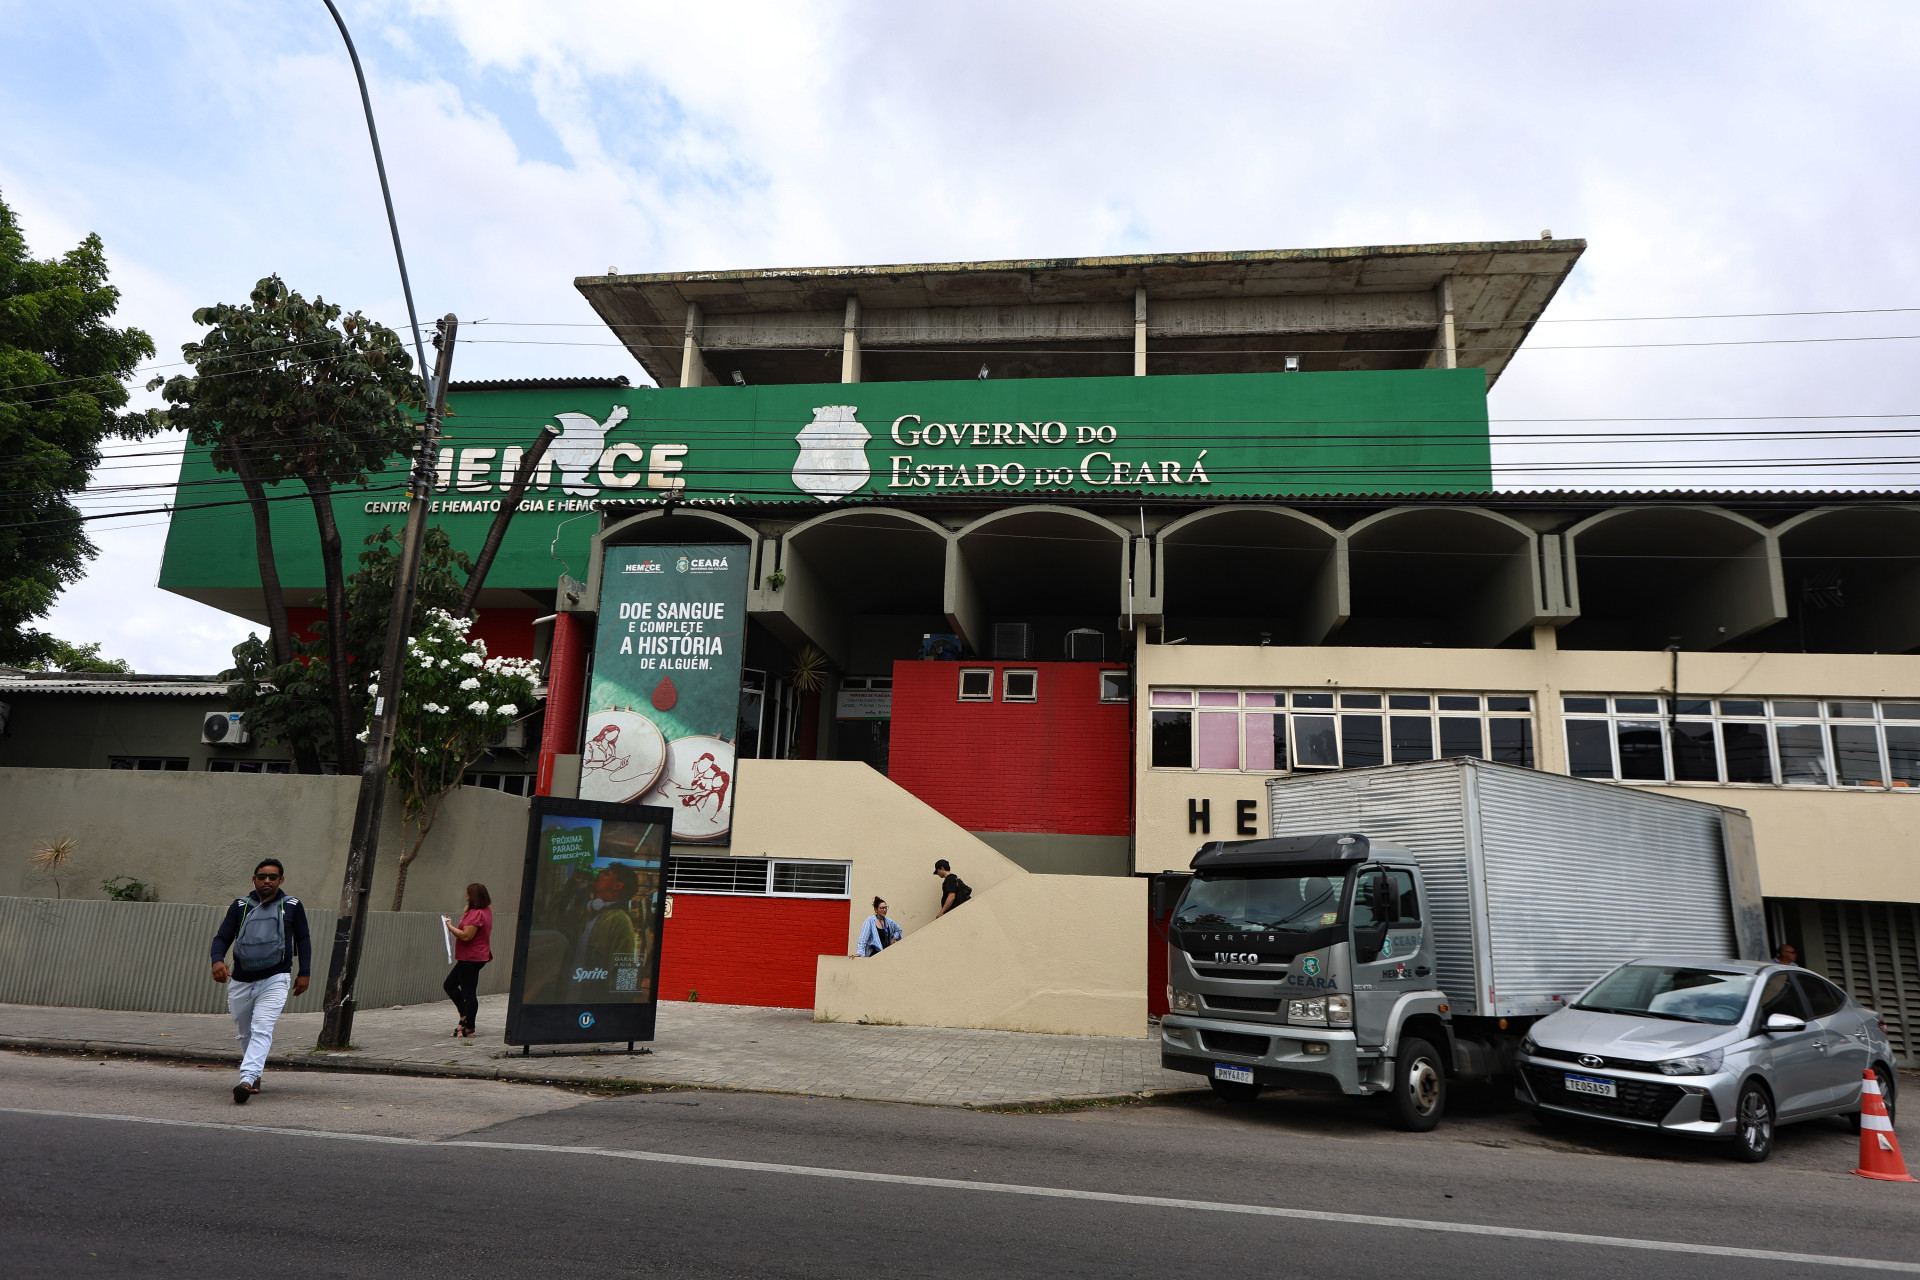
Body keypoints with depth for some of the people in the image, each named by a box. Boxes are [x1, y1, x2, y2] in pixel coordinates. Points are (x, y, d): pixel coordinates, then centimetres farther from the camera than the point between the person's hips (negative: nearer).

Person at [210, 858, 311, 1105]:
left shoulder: (292, 906, 4)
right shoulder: (240, 906, 7)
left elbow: (303, 940, 11)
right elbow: (222, 937, 5)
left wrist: (304, 973, 4)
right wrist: (217, 960, -16)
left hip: (275, 979, -3)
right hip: (240, 982, 3)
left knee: (262, 1030, -17)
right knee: (243, 1033, 13)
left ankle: (247, 1080, -26)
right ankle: (255, 1075, 31)